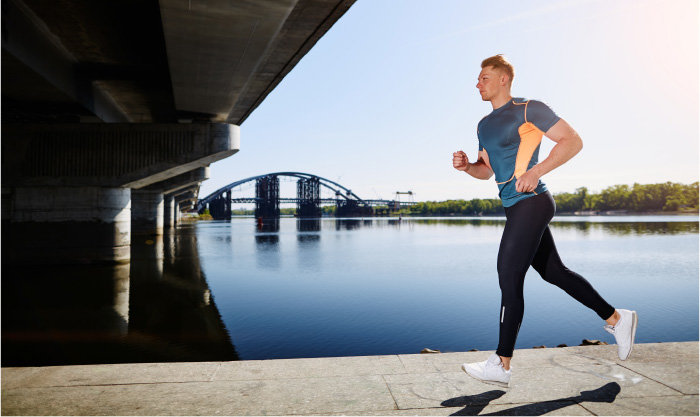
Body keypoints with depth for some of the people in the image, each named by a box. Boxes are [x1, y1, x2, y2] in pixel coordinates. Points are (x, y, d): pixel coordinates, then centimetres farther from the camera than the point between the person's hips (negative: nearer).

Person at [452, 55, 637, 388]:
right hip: (515, 208, 9)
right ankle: (616, 319, 31)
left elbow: (573, 141, -9)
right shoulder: (484, 125, 18)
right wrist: (466, 166, 1)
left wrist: (536, 171, -20)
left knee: (509, 278, -9)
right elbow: (487, 169, 23)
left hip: (530, 203, -9)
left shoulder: (529, 110, -6)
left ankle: (501, 365, -1)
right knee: (554, 272, 14)